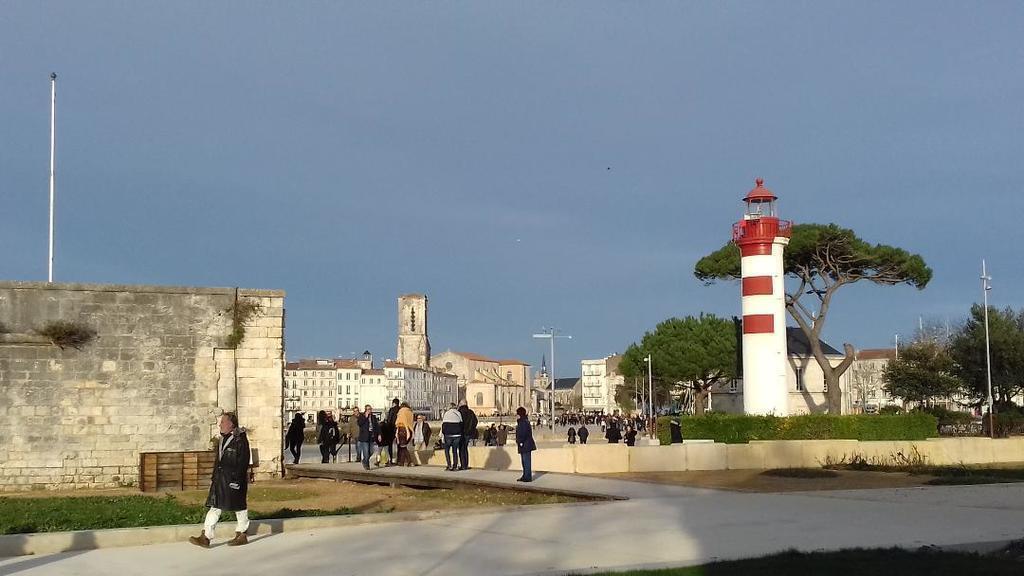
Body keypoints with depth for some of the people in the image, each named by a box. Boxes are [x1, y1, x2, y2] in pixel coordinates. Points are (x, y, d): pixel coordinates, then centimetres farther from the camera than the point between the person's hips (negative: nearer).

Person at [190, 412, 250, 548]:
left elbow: (243, 462, -16)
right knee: (215, 506, 2)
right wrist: (214, 477, 17)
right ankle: (206, 537, -1)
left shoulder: (240, 440, -12)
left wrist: (236, 480, -19)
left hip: (234, 479, -8)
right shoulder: (223, 439, 13)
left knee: (239, 507, 4)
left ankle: (242, 535, 16)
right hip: (221, 479, 8)